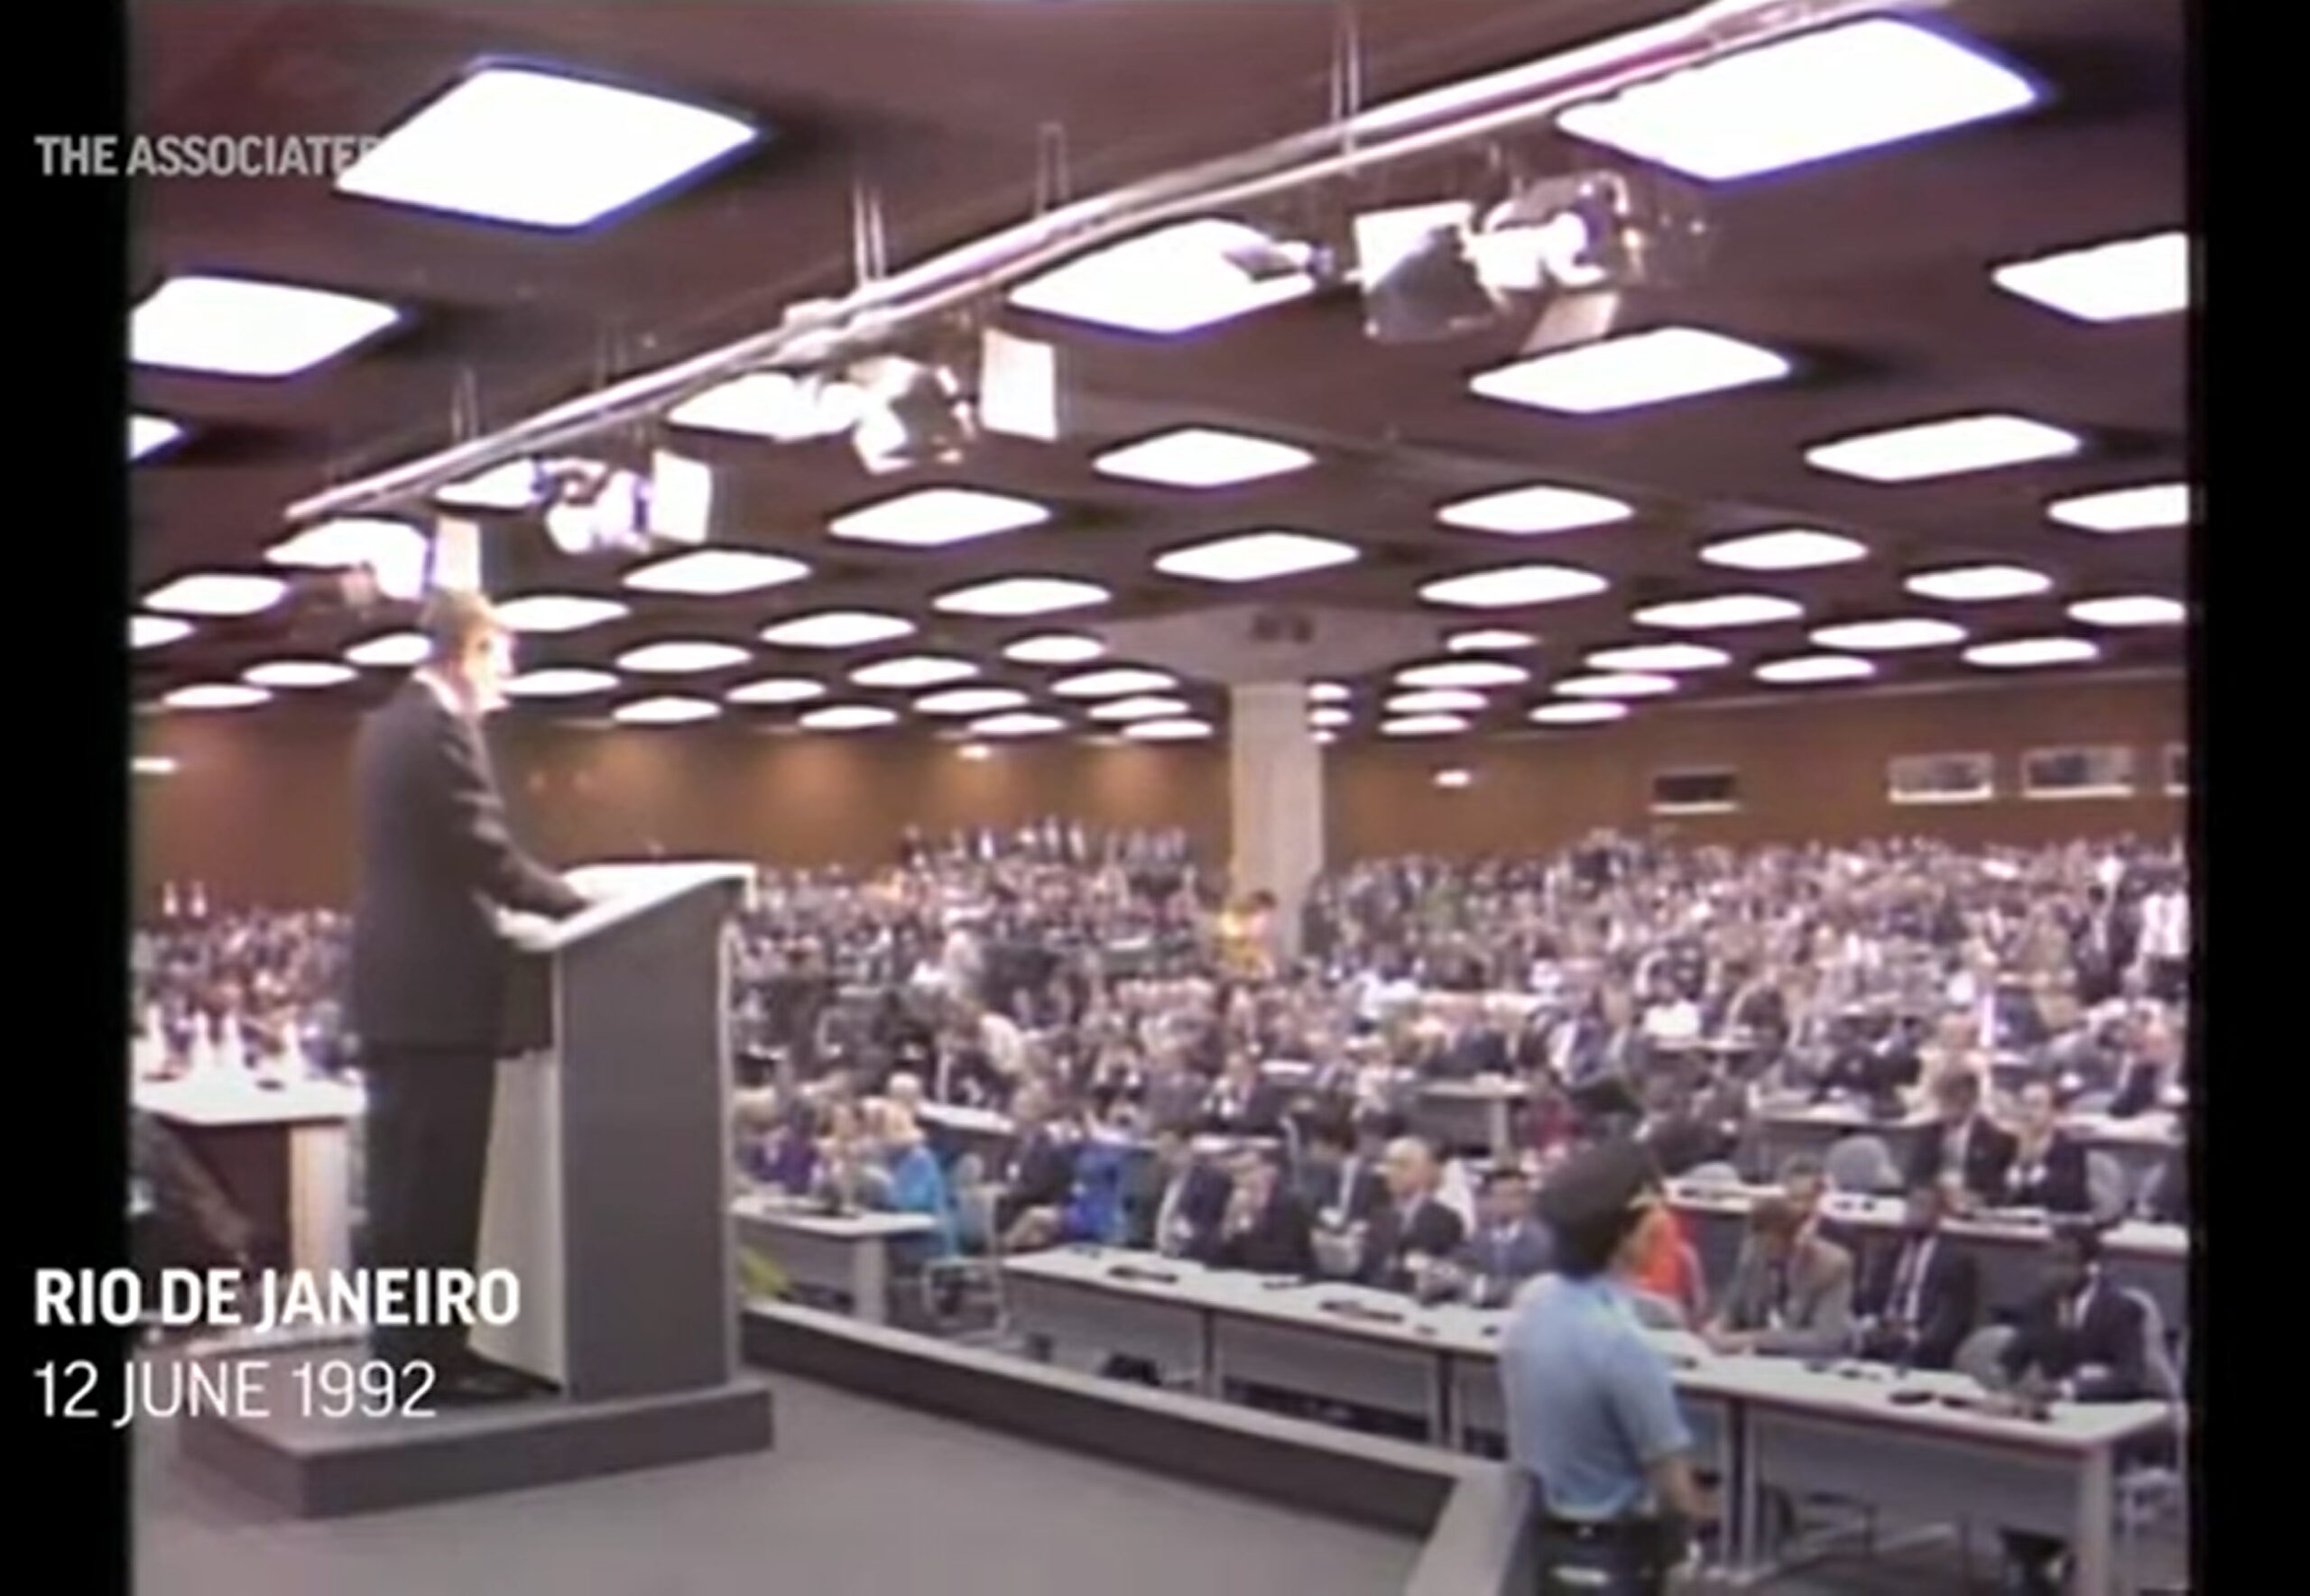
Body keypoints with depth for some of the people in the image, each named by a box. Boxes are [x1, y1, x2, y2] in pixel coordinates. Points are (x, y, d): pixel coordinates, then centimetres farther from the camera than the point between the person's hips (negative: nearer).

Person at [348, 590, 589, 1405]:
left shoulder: (387, 725, 15)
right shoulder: (441, 730, -15)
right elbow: (489, 857, -18)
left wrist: (549, 896, 19)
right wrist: (578, 902, -5)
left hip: (394, 986, 10)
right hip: (437, 991, -10)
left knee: (404, 1183, 13)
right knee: (437, 1185, -4)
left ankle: (406, 1350, 19)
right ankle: (430, 1360, 1)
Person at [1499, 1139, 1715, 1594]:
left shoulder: (1532, 1303, -3)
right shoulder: (1623, 1343, -29)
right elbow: (1671, 1486, -22)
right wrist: (1699, 1511, 0)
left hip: (1537, 1533, 8)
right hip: (1610, 1552, -8)